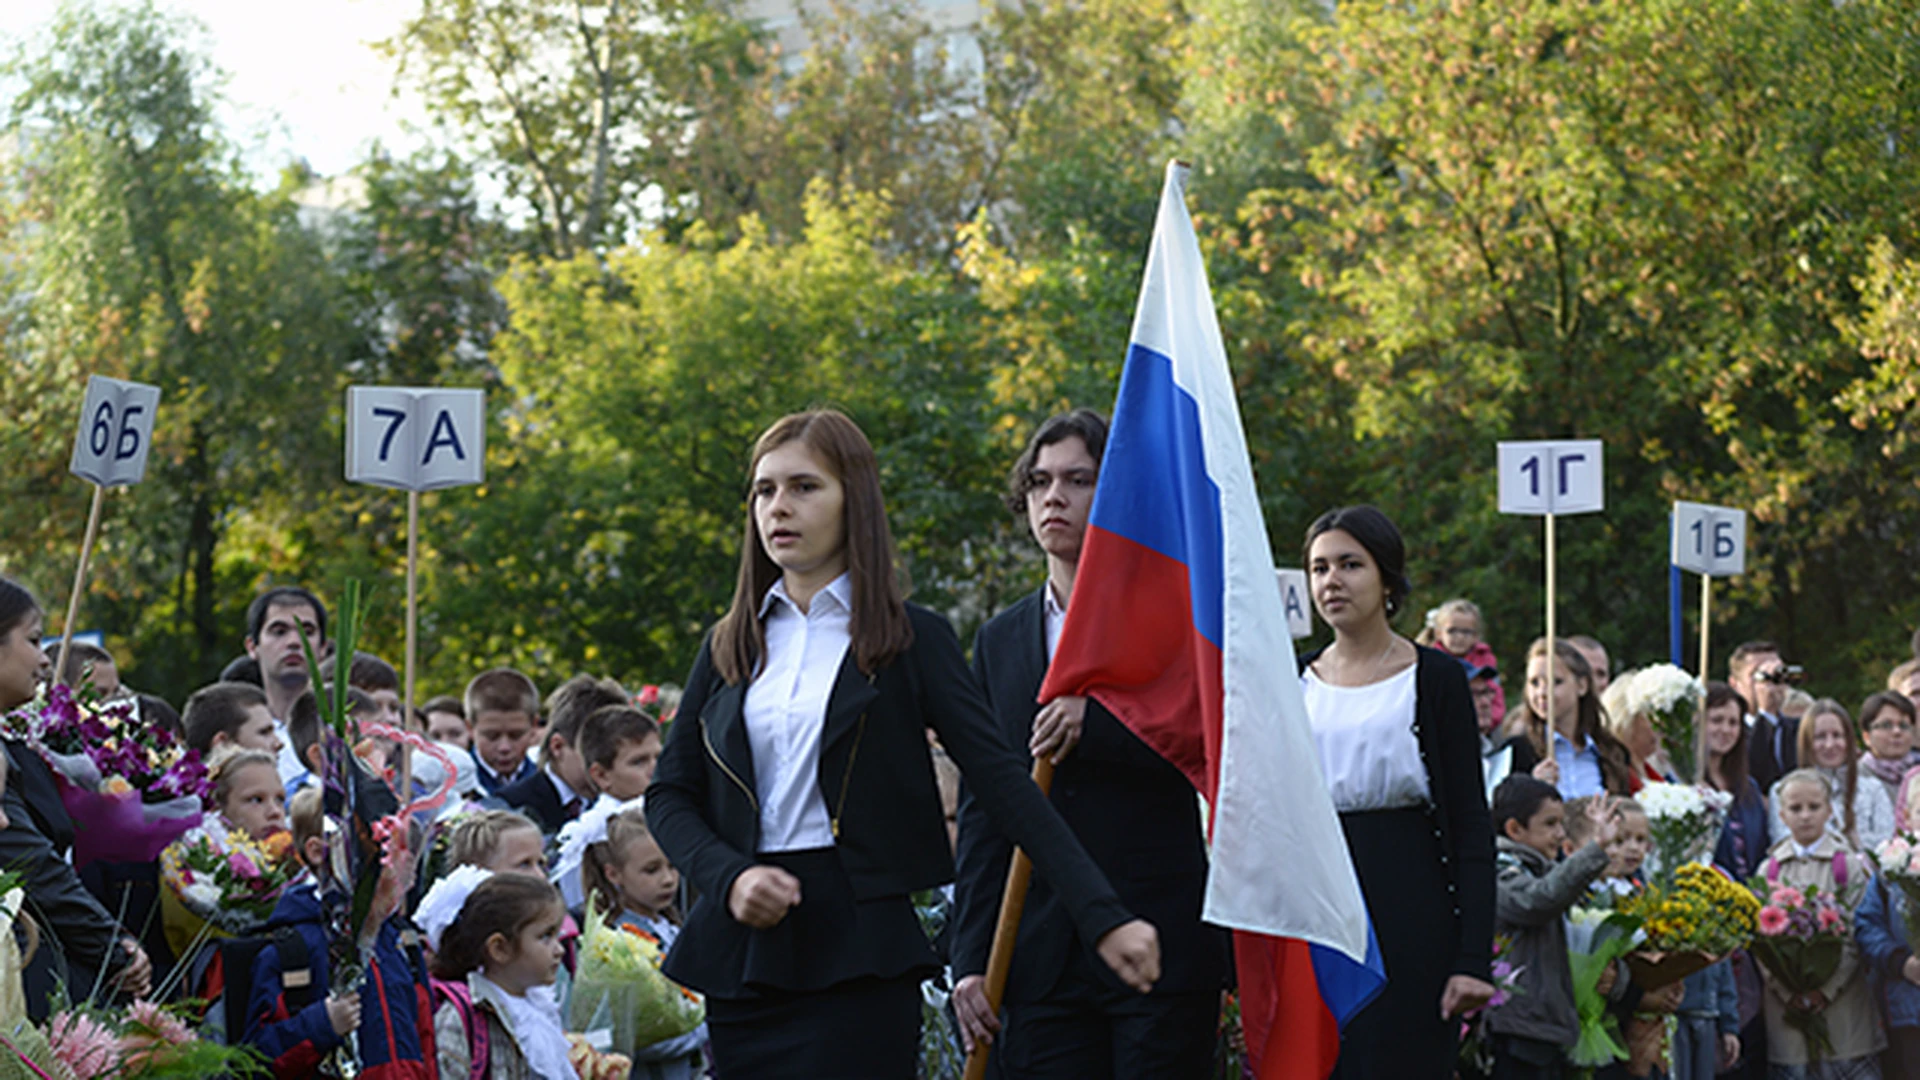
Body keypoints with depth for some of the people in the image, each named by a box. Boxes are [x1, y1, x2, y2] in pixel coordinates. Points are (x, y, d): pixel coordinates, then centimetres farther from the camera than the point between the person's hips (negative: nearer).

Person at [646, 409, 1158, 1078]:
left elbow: (1004, 785, -6)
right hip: (744, 947, 4)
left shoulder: (910, 640, 2)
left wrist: (1104, 916, -15)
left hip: (857, 950, -4)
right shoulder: (730, 645, 12)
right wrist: (729, 877, -9)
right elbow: (668, 794, 12)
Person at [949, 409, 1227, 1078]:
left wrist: (1095, 721, -21)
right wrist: (971, 960, 5)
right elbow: (980, 814, 12)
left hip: (1163, 948, -3)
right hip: (1043, 964, 3)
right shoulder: (998, 641, 15)